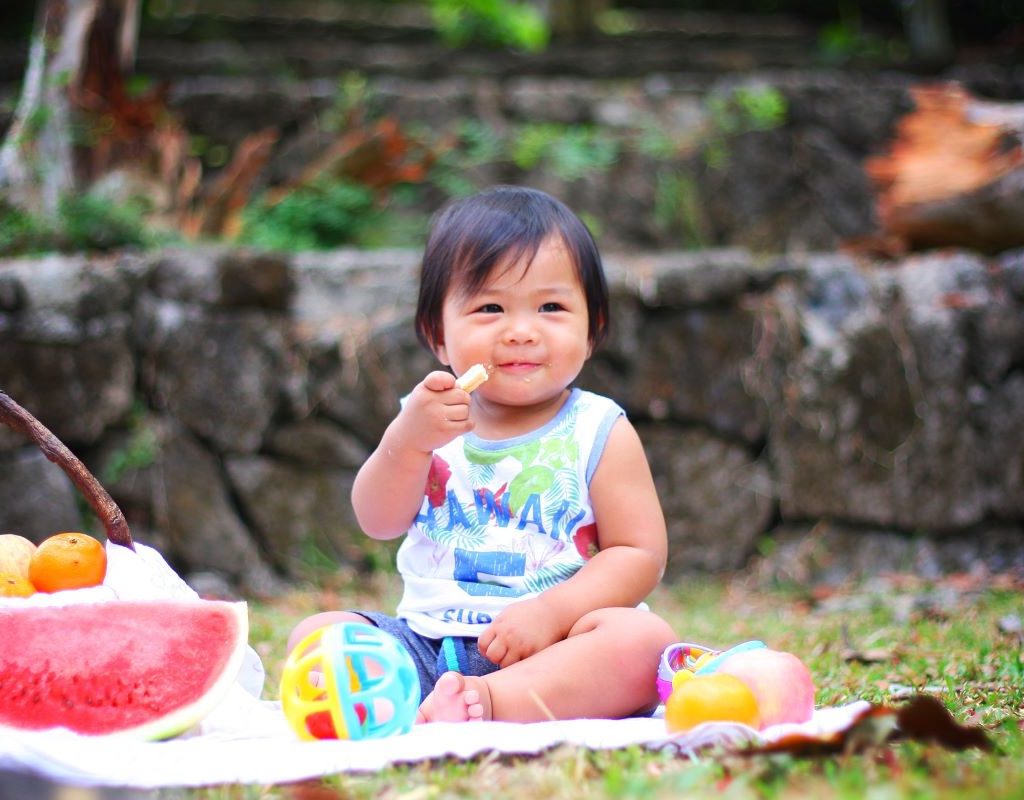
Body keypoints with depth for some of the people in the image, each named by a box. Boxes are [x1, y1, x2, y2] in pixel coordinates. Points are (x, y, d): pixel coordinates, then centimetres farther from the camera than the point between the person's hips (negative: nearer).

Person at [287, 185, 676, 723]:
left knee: (645, 638, -30)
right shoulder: (430, 419, 9)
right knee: (314, 633, -14)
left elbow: (640, 554, -4)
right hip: (428, 636, 3)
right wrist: (408, 441, -18)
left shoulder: (599, 434, 2)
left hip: (545, 648, -3)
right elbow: (379, 522, 0)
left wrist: (551, 610, -19)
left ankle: (488, 700, -45)